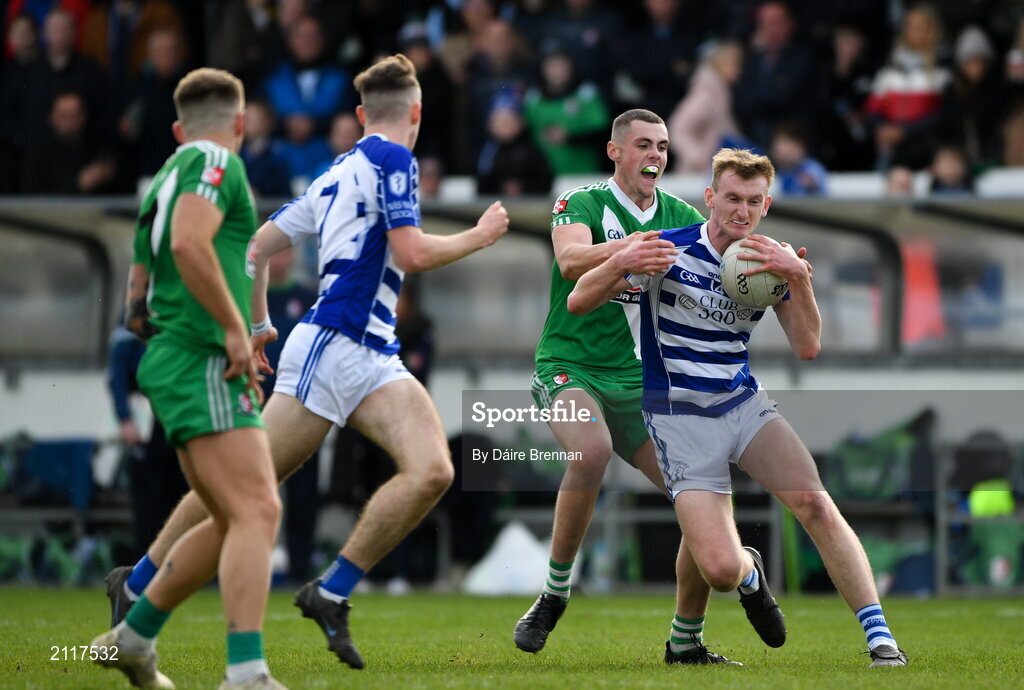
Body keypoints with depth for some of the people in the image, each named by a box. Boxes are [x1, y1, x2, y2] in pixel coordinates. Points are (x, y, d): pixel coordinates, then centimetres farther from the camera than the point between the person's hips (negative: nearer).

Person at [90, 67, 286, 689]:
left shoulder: (164, 182, 23)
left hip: (174, 363, 10)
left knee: (234, 522, 16)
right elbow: (189, 244, -24)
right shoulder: (216, 163, -4)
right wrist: (234, 328, -19)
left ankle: (133, 638, 23)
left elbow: (137, 308, 26)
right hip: (204, 365, -10)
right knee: (259, 512, -19)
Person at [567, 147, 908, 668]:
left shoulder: (770, 261, 3)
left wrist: (799, 278, -21)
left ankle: (881, 640, -18)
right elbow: (578, 303, -11)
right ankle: (750, 573, 24)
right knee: (721, 571, -17)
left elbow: (807, 347, -5)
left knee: (815, 505, -22)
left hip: (744, 405, 3)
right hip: (680, 417, -3)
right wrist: (620, 264, -31)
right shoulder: (669, 251, -10)